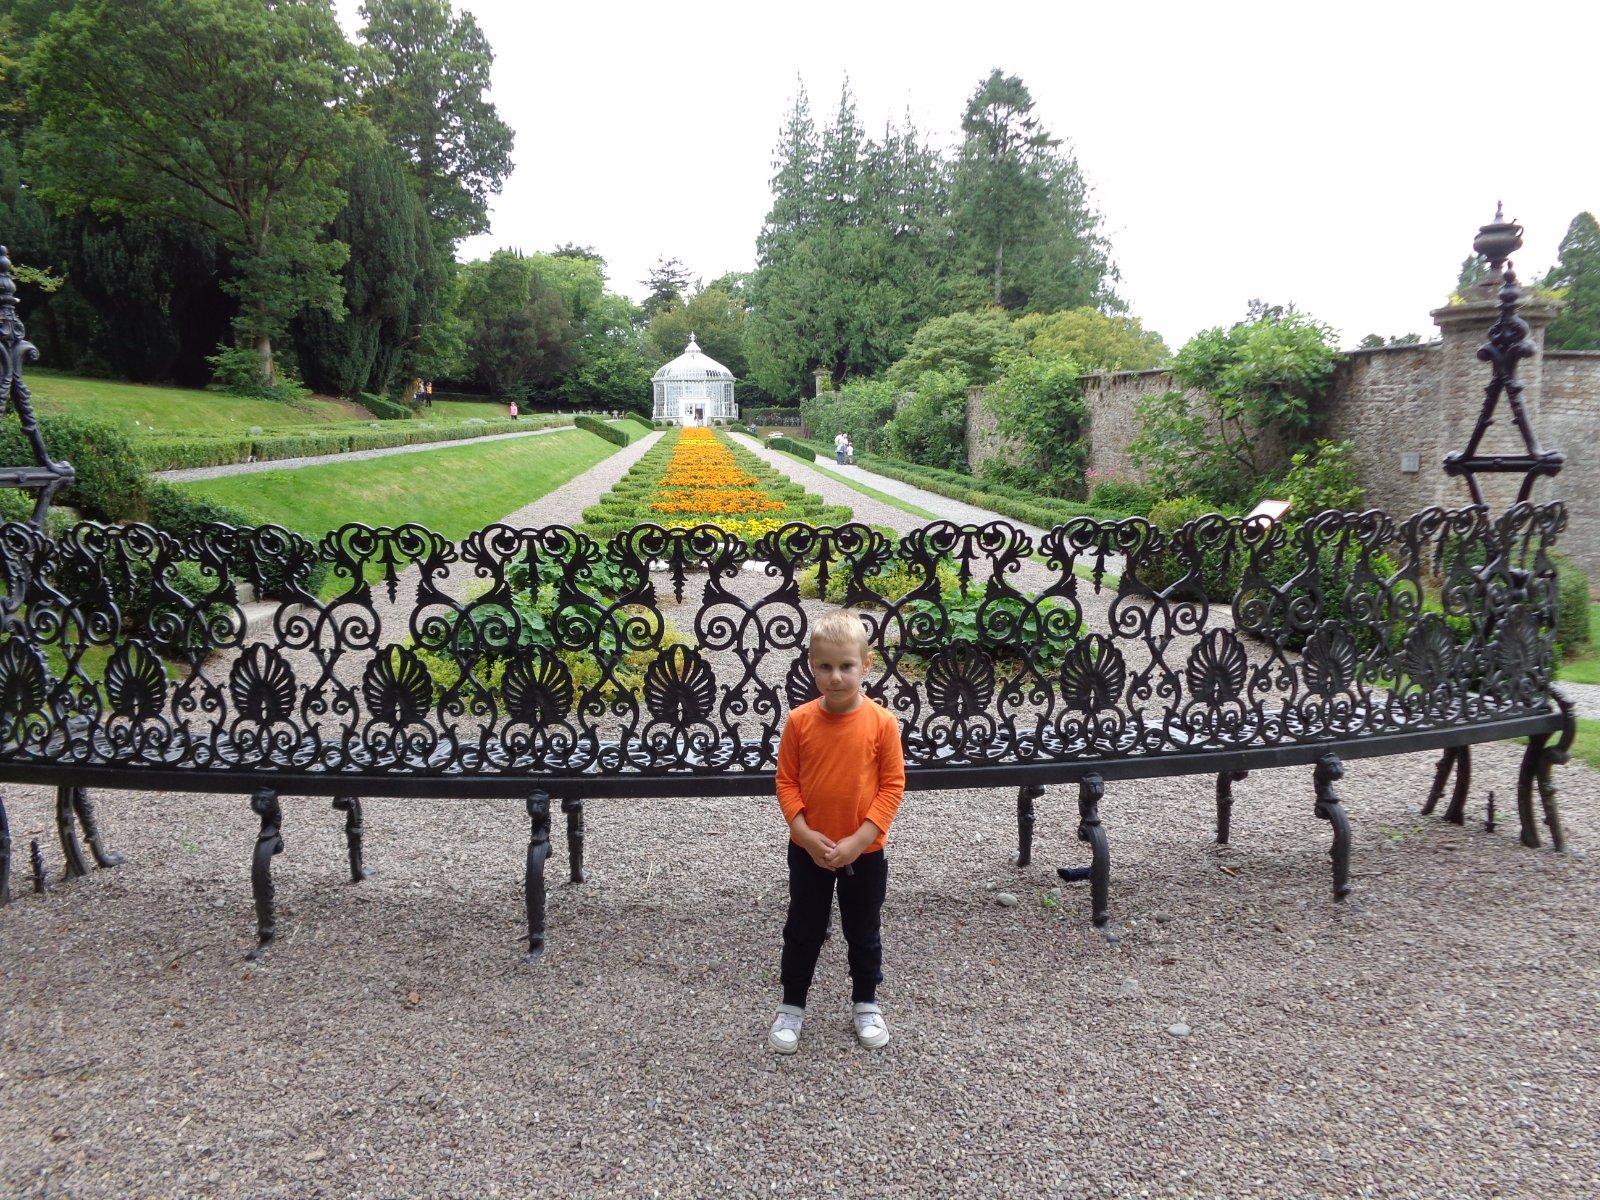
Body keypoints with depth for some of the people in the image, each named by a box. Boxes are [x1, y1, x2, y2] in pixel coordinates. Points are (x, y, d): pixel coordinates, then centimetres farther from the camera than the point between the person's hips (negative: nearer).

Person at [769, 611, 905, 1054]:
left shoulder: (881, 722, -13)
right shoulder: (799, 720, -10)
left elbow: (892, 786, -10)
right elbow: (786, 781, -5)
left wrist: (859, 840, -17)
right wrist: (804, 833, -16)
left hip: (864, 852, 0)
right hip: (808, 850, 1)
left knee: (863, 933, 18)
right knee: (803, 931, 16)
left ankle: (866, 1003, 39)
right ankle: (791, 1006, 34)